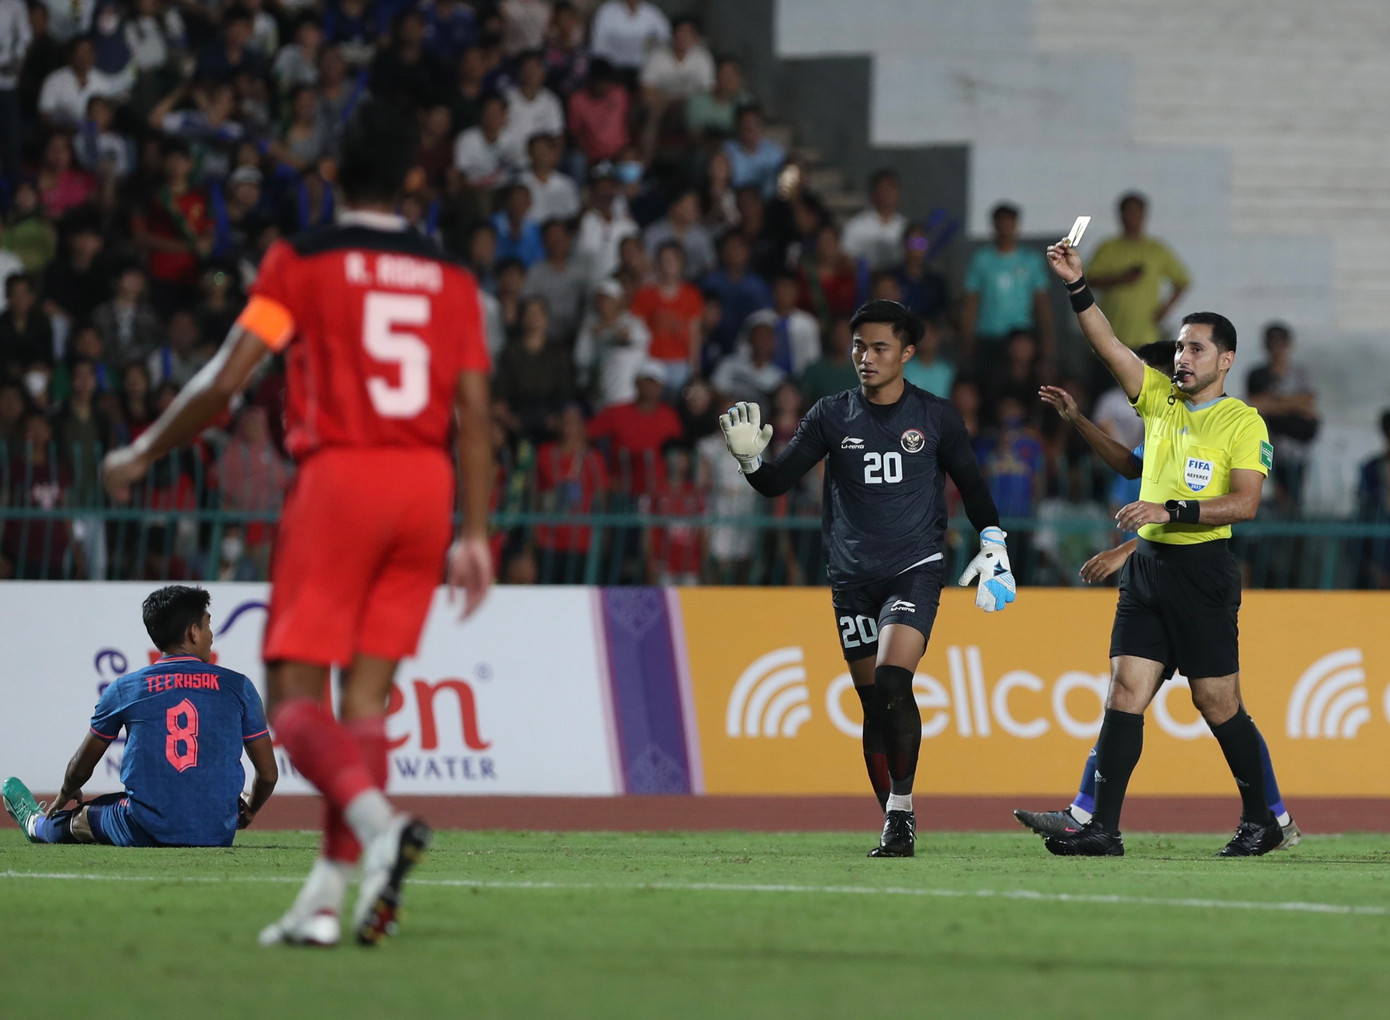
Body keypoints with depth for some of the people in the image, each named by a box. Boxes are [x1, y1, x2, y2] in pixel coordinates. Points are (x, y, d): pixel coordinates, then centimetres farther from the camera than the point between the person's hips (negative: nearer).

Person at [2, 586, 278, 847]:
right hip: (218, 835, 0)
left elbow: (80, 768, 13)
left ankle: (38, 825, 60)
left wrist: (63, 798, 37)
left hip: (144, 835, 0)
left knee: (81, 817, 29)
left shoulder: (124, 690, 1)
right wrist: (250, 810, 28)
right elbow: (268, 774, 5)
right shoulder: (238, 687, 0)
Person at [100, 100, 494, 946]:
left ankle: (378, 821, -30)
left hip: (340, 478, -4)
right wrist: (476, 538, 9)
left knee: (293, 696, -3)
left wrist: (141, 455, 8)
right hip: (427, 486, 4)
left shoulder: (302, 264, -1)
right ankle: (327, 897, 1)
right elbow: (474, 415, 6)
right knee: (368, 693, 6)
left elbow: (226, 381, -6)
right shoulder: (451, 280, 10)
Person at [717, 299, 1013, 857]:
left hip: (915, 569, -2)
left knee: (892, 681, -22)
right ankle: (895, 825, 12)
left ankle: (902, 808, -14)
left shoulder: (935, 416, 2)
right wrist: (751, 460, -23)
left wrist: (993, 545, 10)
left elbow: (971, 484, 15)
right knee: (873, 703, 3)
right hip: (852, 576, 2)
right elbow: (779, 480, -3)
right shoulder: (831, 416, 2)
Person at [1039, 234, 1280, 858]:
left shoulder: (1244, 422, -3)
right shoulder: (1159, 397, 12)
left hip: (1203, 571, -5)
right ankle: (1103, 829, -7)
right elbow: (1108, 345, 4)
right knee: (1125, 691, -4)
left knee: (1218, 705, -2)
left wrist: (1171, 511, -19)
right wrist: (1077, 286, -9)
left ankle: (1262, 820, 14)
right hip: (1147, 566, 5)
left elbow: (1244, 502, -11)